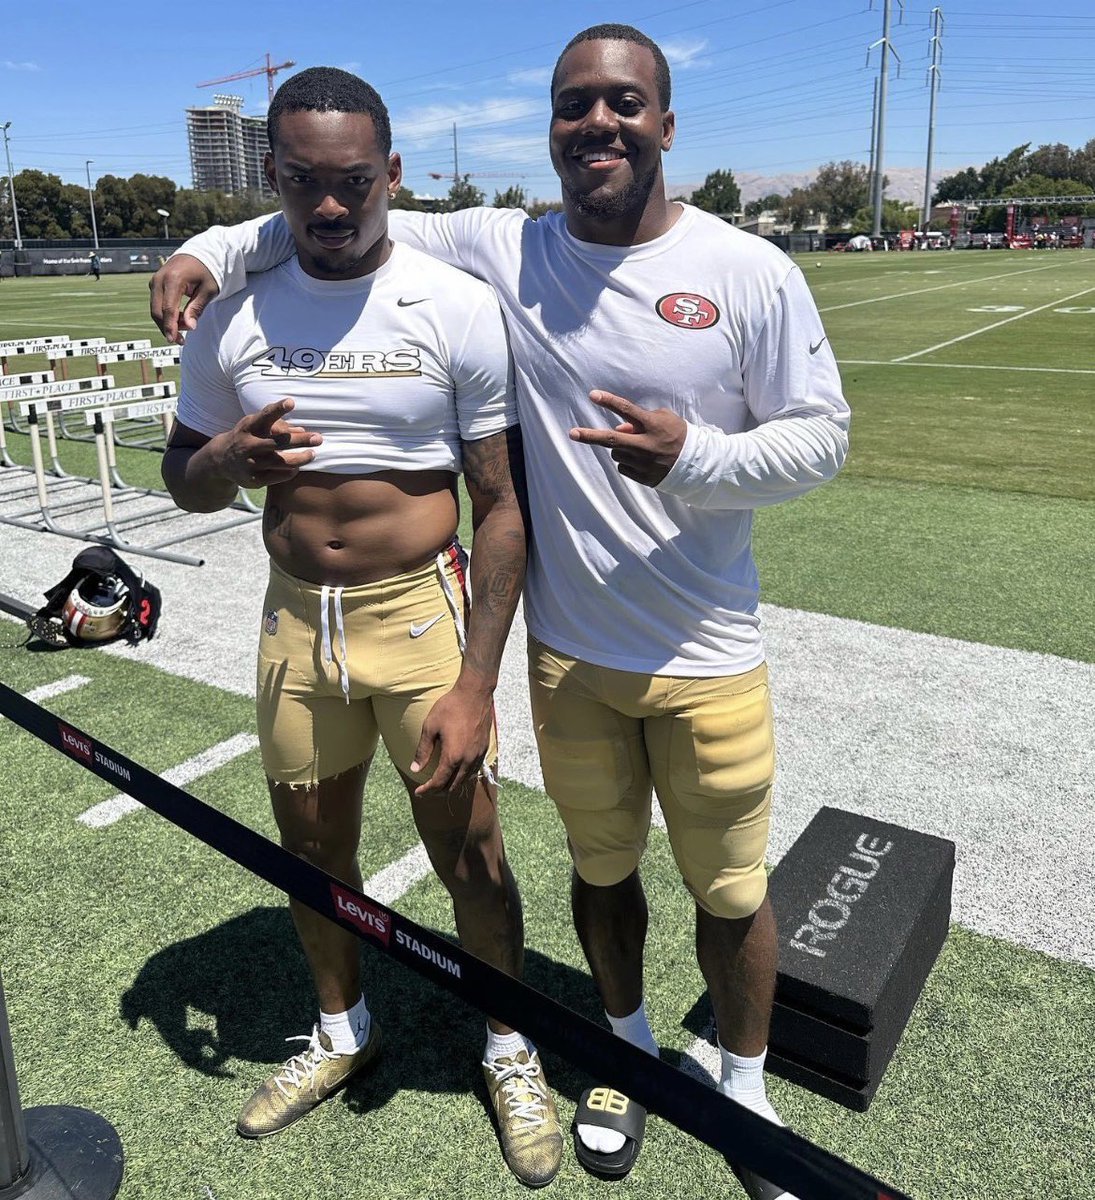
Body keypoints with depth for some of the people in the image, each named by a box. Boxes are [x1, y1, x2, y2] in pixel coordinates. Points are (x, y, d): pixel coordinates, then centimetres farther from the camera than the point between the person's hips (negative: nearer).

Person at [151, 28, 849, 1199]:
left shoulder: (750, 274, -8)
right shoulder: (502, 250, -1)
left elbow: (819, 434, -5)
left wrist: (694, 457, -22)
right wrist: (216, 247, -1)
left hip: (707, 659, -1)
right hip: (568, 653, 2)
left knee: (729, 894, 13)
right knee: (599, 867, 20)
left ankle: (744, 1086, 42)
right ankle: (627, 1048, 49)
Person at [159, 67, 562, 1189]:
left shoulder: (459, 309, -9)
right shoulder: (233, 319, 2)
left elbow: (502, 508, -8)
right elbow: (182, 478, 12)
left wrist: (474, 685, -13)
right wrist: (229, 460, -14)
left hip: (424, 615, -3)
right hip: (295, 624, 4)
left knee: (469, 857, 6)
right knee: (313, 852, 18)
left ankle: (511, 1047, 35)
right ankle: (341, 1029, 46)